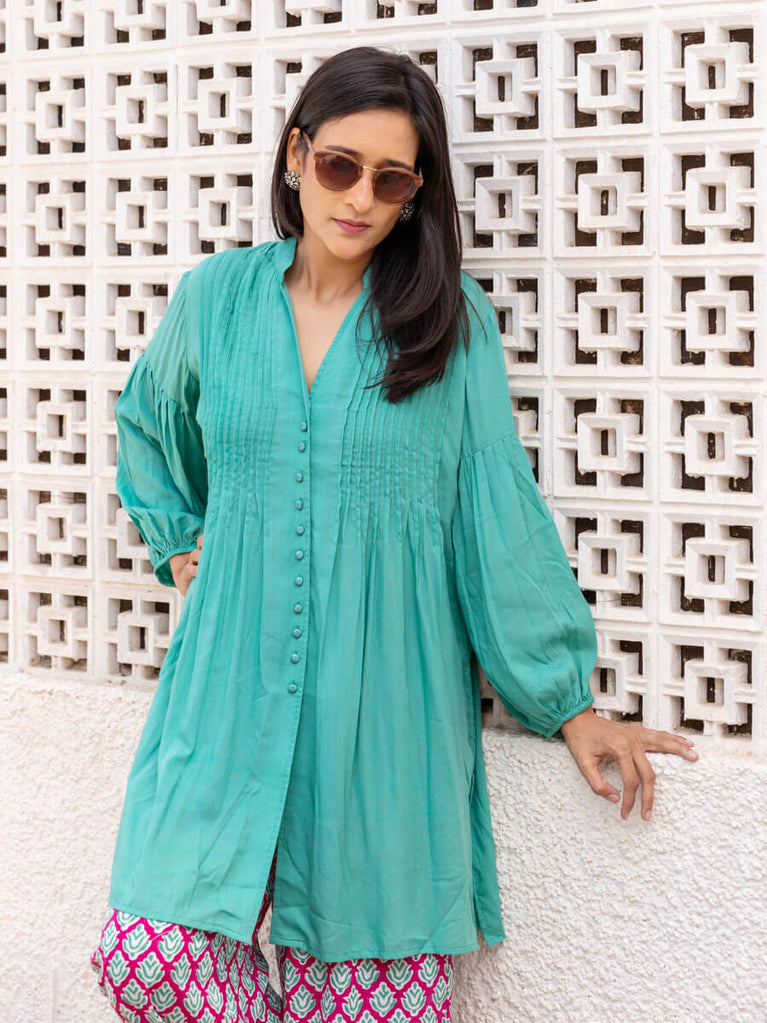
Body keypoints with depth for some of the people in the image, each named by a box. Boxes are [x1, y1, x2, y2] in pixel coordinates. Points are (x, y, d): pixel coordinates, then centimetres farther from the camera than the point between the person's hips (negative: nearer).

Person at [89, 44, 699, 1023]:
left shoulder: (452, 319, -1)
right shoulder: (215, 296, 5)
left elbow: (499, 513, 1)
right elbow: (146, 429, 26)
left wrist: (567, 698, 3)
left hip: (386, 706, -1)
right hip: (233, 685, 2)